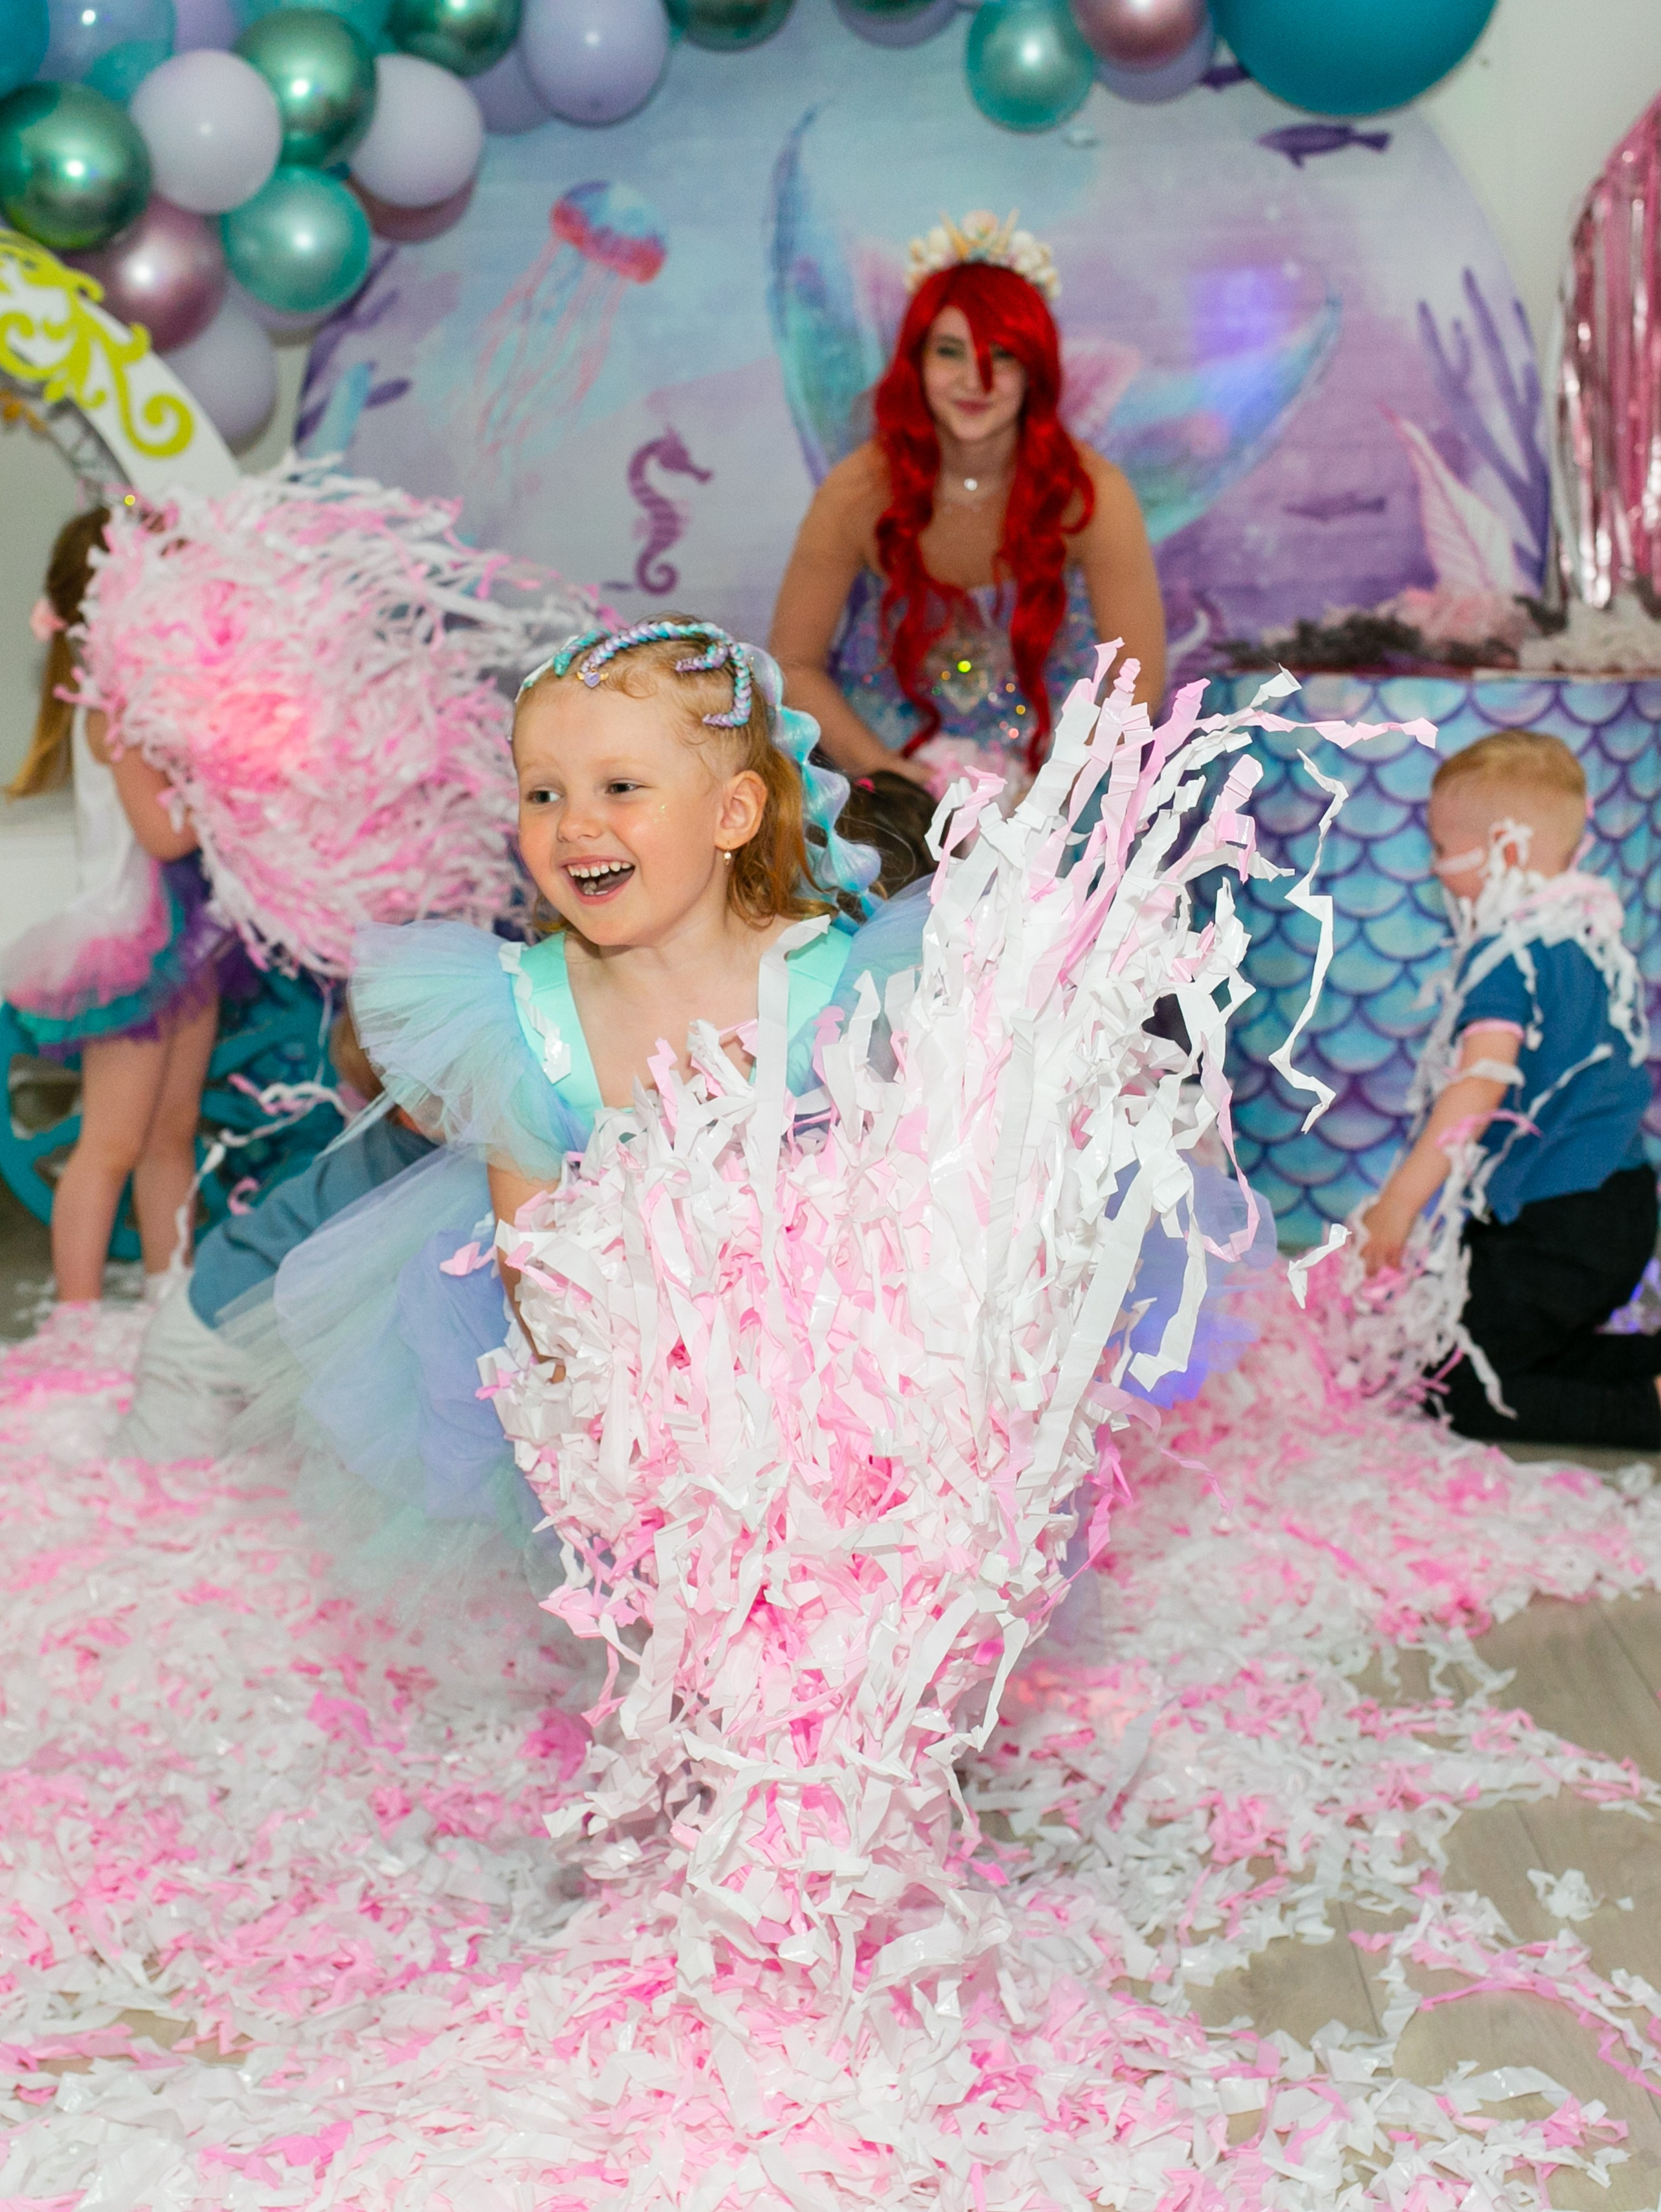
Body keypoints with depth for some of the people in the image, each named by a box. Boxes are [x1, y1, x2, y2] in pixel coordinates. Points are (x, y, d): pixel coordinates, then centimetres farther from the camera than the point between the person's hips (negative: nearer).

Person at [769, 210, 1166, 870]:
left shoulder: (1089, 494, -13)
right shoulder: (860, 493, -12)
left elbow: (1138, 678, -7)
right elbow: (794, 665, -3)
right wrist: (887, 776, -15)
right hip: (887, 758, 1)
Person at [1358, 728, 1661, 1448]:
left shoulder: (1507, 956, -18)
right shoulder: (1594, 941, 10)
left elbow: (1479, 1088, -26)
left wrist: (1397, 1201, -24)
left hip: (1559, 1232, -10)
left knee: (1448, 1384, -5)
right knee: (1533, 1354, 24)